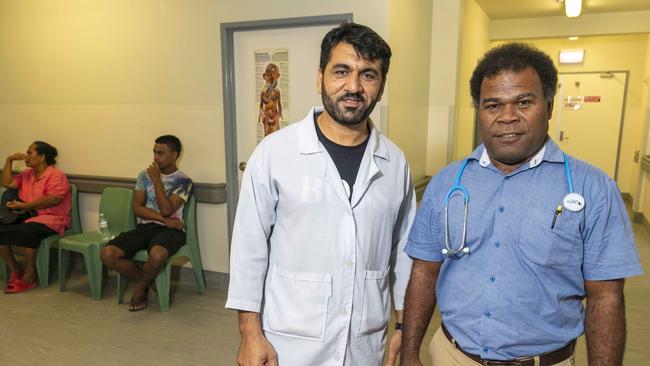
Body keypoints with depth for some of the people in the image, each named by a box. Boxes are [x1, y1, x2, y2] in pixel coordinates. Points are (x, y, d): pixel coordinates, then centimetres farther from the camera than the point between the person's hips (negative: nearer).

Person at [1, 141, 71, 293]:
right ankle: (15, 269, -1)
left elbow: (53, 200, -21)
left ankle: (29, 276, -22)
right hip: (26, 216, 8)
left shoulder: (56, 175, -9)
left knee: (26, 231, -36)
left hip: (50, 218, -8)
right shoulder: (27, 174, 18)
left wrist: (23, 205, -21)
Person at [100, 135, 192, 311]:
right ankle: (147, 281, 4)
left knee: (157, 254, -38)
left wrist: (157, 180, -9)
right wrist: (164, 219, -10)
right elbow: (137, 208, 3)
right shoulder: (145, 175, 11)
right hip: (144, 227, 5)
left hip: (169, 230, -4)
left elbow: (166, 210, -13)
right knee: (107, 254, -19)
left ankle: (140, 287, -3)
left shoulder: (183, 181, -1)